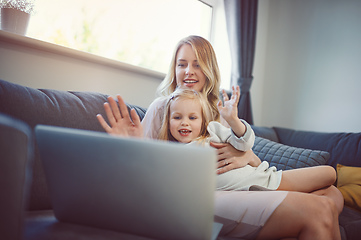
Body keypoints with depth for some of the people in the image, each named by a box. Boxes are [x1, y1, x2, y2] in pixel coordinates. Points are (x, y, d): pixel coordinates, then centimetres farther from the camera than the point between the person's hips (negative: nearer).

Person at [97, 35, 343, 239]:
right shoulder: (162, 107, 7)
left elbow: (257, 164, 19)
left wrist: (247, 156, -5)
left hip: (236, 190, 7)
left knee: (332, 196, -4)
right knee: (317, 212, -22)